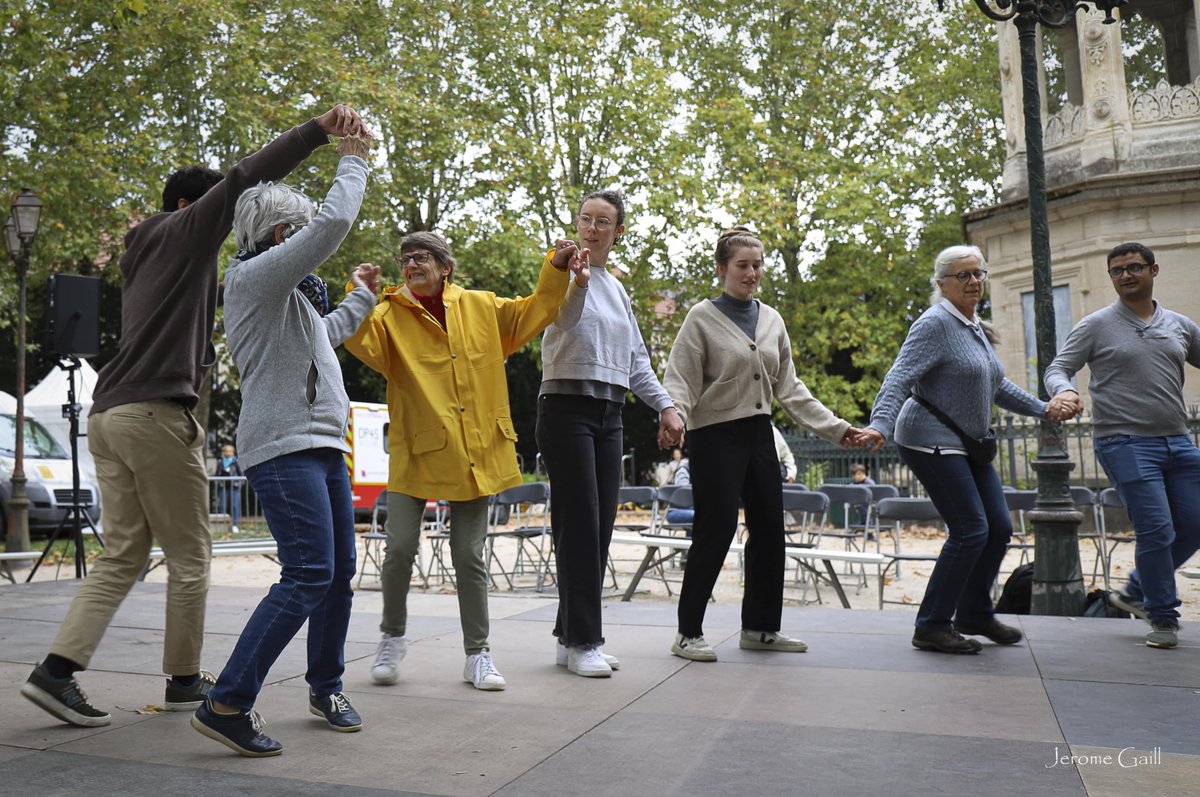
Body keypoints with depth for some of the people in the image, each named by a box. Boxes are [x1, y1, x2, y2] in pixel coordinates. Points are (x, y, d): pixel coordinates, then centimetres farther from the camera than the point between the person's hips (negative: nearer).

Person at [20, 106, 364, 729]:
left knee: (122, 555, 10)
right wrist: (318, 130, -17)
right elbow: (244, 179, -10)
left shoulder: (142, 254, 27)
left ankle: (57, 670, 2)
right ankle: (184, 680, 11)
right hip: (158, 413, -8)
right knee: (189, 556, 2)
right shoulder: (185, 229, 2)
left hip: (108, 414, 9)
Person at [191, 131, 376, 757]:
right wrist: (352, 162, -1)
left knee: (339, 571, 12)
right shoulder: (255, 276, -8)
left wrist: (358, 297, 44)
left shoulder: (288, 294, 23)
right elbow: (333, 223, -15)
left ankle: (326, 687, 25)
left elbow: (325, 335, 41)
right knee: (308, 576, -16)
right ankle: (227, 705, -10)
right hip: (284, 447, -10)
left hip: (322, 445, 10)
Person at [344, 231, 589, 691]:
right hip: (416, 452, -1)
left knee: (469, 556, 7)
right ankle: (393, 638, 24)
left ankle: (478, 654, 20)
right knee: (400, 549, -3)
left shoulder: (480, 307, 9)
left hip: (475, 451, 1)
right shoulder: (391, 314, 2)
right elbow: (364, 344, -16)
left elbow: (531, 314, 17)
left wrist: (556, 269, 9)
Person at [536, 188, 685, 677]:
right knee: (579, 525, -8)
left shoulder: (616, 288, 20)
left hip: (609, 415, 7)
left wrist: (664, 406, 13)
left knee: (600, 527, 6)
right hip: (567, 409, -7)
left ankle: (573, 636, 15)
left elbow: (636, 360, 22)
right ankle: (581, 642, 0)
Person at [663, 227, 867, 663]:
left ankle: (760, 627, 23)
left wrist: (834, 428, 10)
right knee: (715, 530, -7)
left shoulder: (771, 320, 12)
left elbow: (789, 387, 14)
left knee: (769, 528, 9)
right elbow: (680, 380, -12)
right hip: (716, 435, -6)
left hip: (758, 433, 7)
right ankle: (688, 633, 6)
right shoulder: (703, 317, -5)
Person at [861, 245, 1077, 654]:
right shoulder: (935, 324, -13)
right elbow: (900, 378, -24)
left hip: (968, 445, 9)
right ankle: (932, 628, 0)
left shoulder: (973, 327, 14)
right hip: (932, 444, -9)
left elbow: (997, 386, 25)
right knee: (971, 531, -11)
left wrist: (1043, 409, 22)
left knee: (999, 528, 11)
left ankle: (974, 614, 28)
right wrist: (880, 425, -37)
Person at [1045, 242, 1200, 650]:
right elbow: (1057, 368, -2)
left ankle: (1136, 592, 26)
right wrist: (1064, 391, -25)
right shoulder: (1097, 325, 1)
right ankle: (1163, 618, 9)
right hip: (1126, 443, -5)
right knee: (1156, 531, -9)